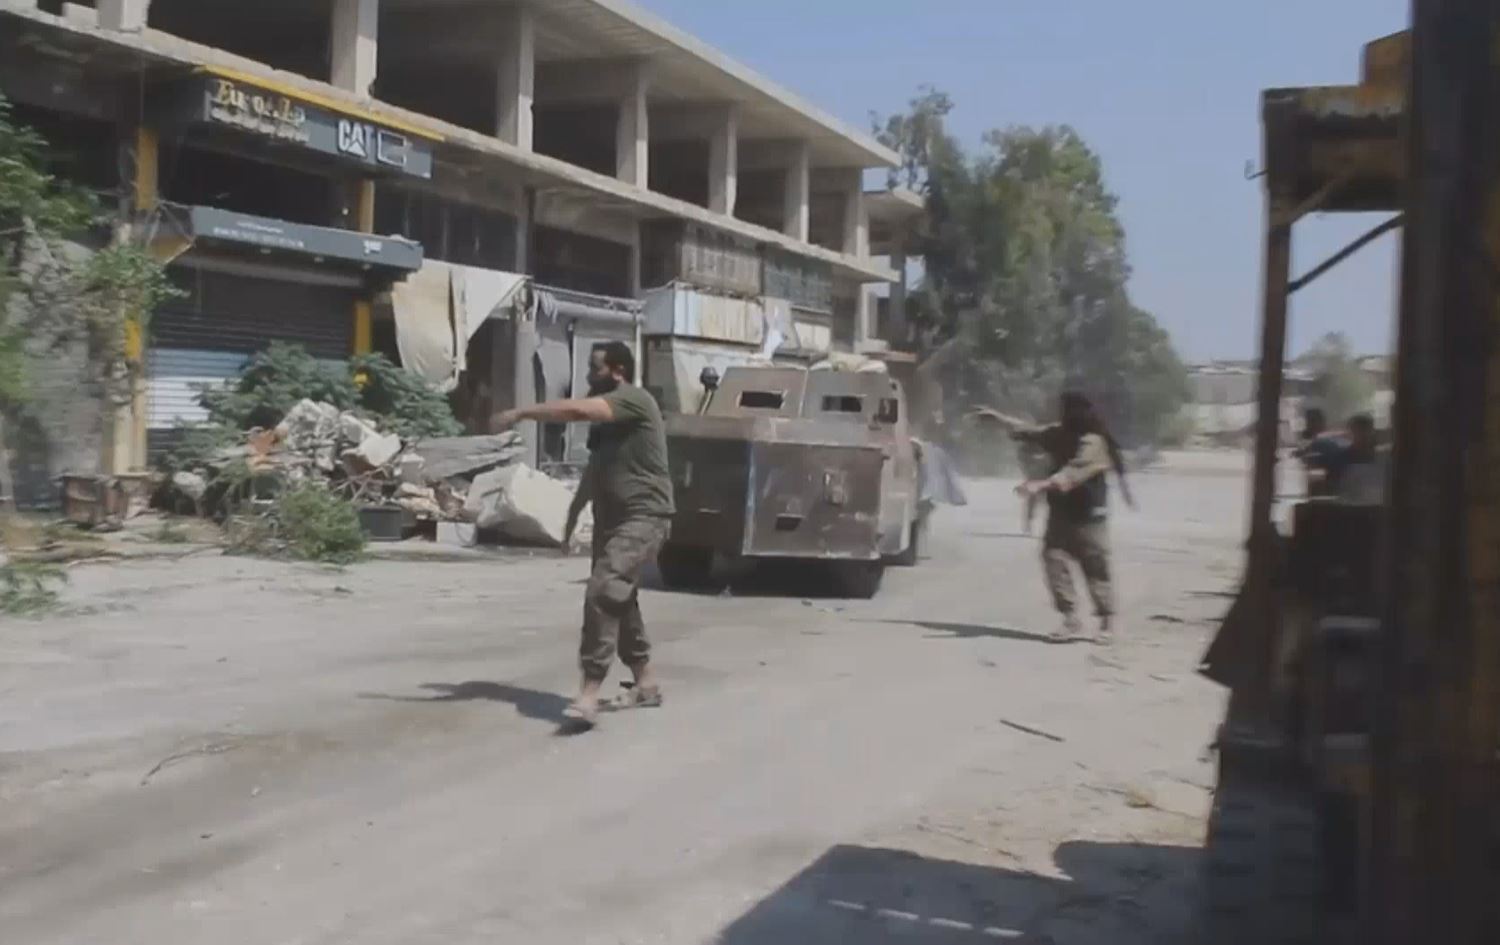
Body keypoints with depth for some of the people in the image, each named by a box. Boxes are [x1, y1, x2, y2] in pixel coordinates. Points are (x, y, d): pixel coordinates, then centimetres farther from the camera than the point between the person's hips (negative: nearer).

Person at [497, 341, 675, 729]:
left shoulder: (634, 399, -12)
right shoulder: (608, 414, 19)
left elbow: (576, 410, -27)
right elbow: (595, 469, 26)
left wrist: (522, 413, -19)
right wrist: (572, 516, 25)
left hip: (643, 518, -10)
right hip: (611, 520, 11)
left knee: (602, 594, -22)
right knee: (618, 599, 15)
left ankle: (589, 694, -24)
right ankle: (645, 682, 28)